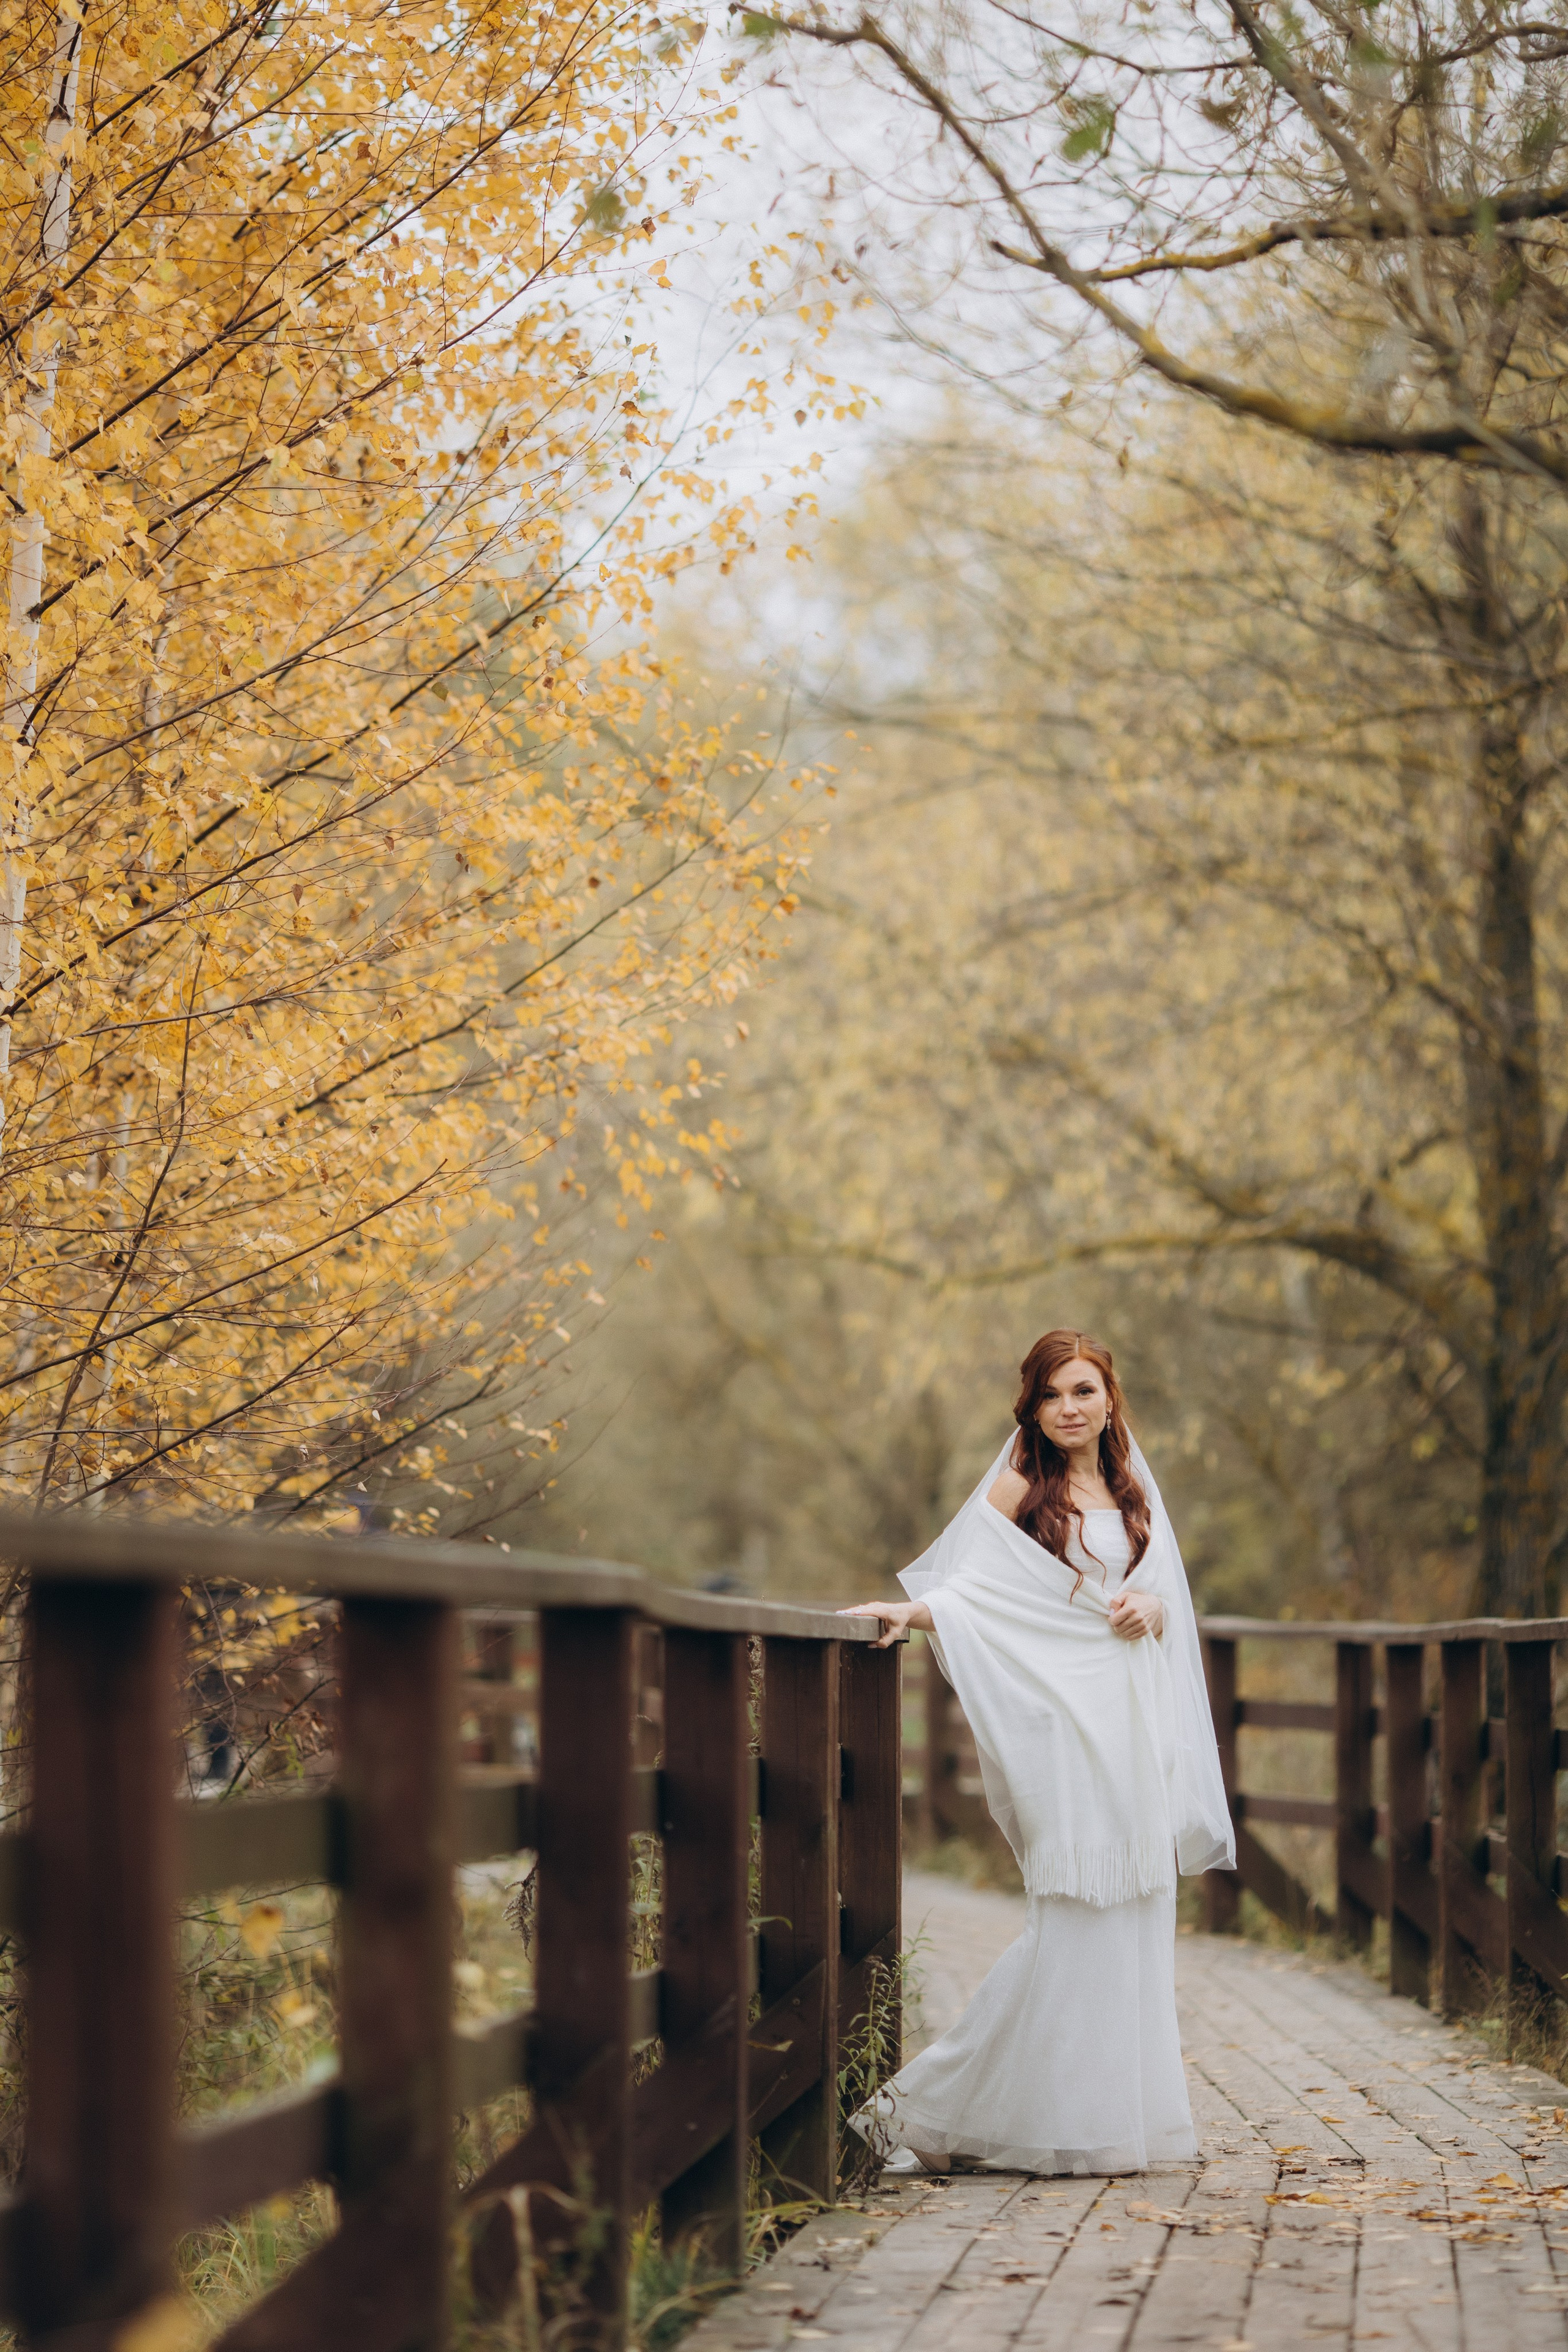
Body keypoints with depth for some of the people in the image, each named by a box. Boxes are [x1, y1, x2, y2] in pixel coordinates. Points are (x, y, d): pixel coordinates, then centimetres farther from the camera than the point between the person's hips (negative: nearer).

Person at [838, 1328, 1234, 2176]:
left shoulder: (1134, 1494, 17)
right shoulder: (1019, 1488, 1)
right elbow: (972, 1587, -7)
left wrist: (1152, 1612, -3)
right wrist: (908, 1612, -26)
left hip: (1132, 1721, 6)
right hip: (1060, 1721, -6)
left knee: (1132, 1914, 4)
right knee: (1070, 1921, -10)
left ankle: (1117, 2117, 11)